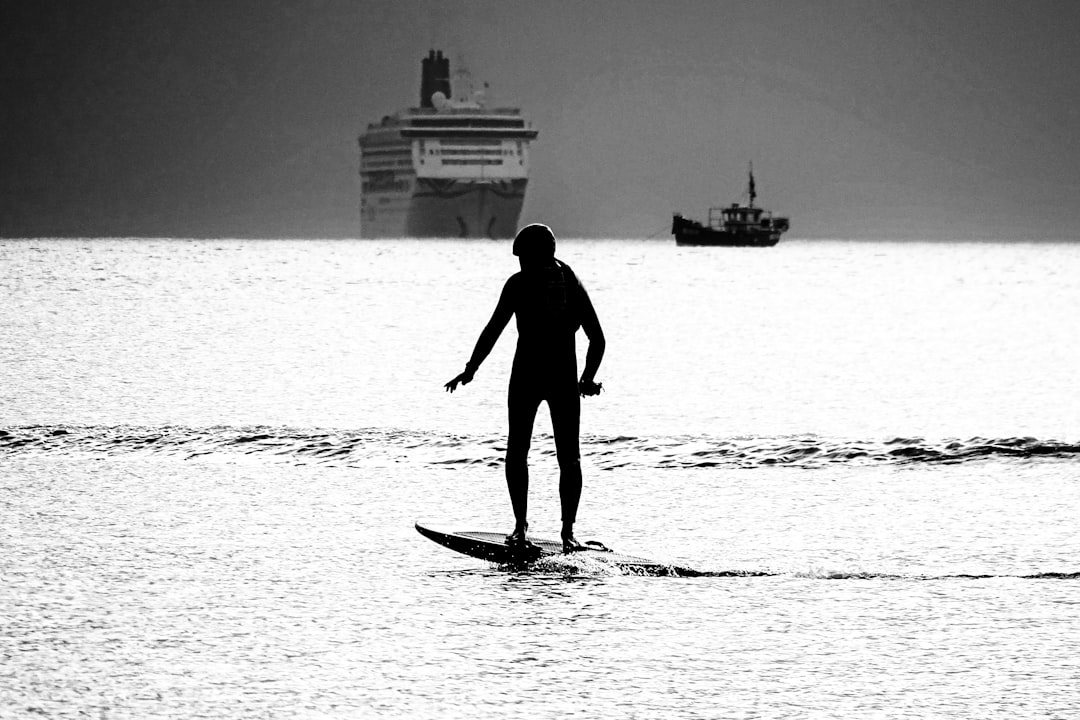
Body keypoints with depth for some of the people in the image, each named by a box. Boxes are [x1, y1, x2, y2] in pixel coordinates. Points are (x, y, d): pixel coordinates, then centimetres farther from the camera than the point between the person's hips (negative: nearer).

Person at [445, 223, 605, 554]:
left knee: (517, 452, 4)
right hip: (565, 377, 2)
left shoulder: (520, 282, -3)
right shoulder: (572, 282, 7)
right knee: (569, 456, 5)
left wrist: (471, 370, -2)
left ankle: (521, 526, -2)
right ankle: (568, 531, 0)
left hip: (527, 374, -2)